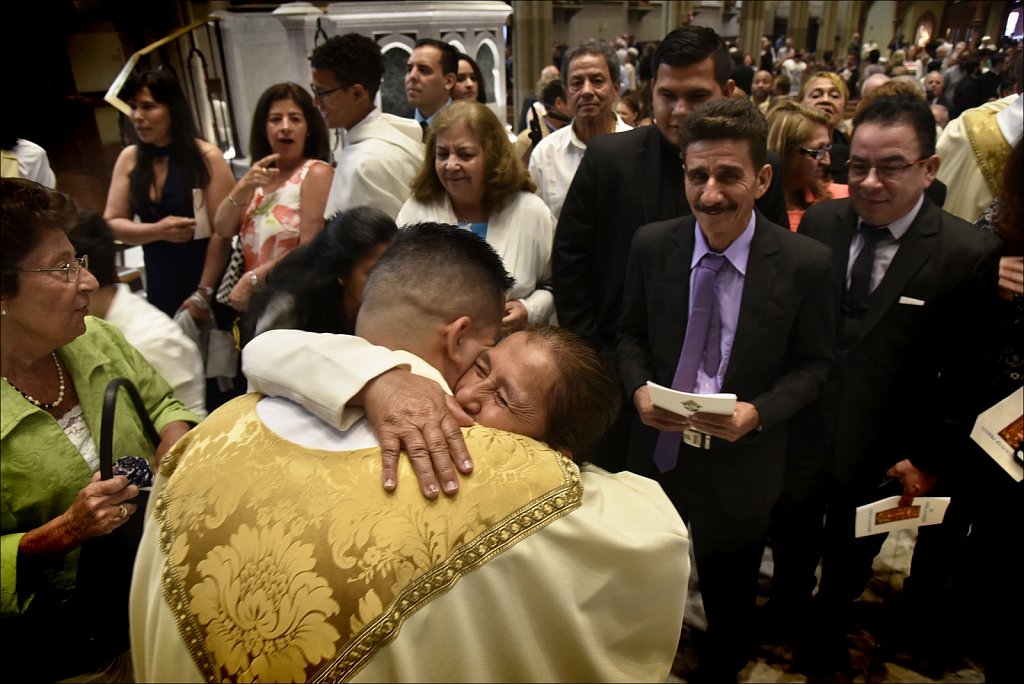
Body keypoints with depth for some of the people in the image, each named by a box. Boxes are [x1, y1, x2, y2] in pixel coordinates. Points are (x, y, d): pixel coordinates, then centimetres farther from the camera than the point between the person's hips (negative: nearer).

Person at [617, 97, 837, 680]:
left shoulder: (807, 263, -16)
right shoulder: (652, 244, -10)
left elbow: (814, 364, -6)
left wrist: (759, 412, -22)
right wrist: (640, 388, -15)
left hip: (742, 462, -1)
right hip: (658, 449, 2)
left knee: (731, 600, 24)